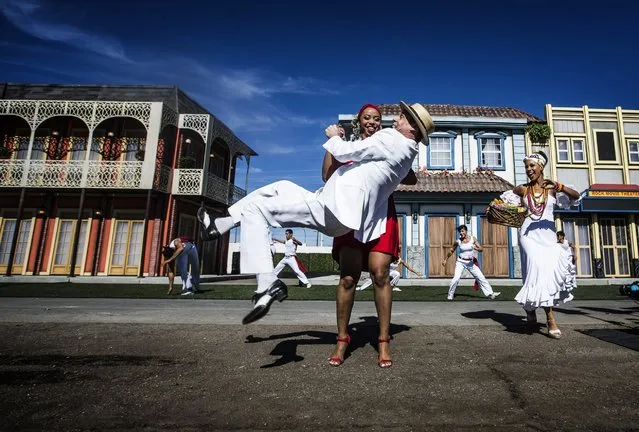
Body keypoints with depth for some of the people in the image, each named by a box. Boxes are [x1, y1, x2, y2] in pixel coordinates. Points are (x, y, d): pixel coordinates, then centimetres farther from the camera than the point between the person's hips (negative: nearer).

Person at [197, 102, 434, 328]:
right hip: (337, 212, 10)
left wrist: (334, 137, 10)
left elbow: (345, 152, -11)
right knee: (280, 187, 21)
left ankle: (268, 285, -12)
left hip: (332, 210, -10)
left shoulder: (391, 138, -9)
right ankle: (220, 226, 26)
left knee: (255, 209, -7)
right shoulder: (406, 153, 18)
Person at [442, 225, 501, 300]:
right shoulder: (458, 241, -8)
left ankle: (490, 293, 17)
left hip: (470, 262, 2)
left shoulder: (473, 239, -5)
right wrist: (445, 260, 11)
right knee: (456, 278, -17)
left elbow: (481, 249, -5)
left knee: (481, 277, 4)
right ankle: (450, 295, -2)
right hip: (461, 262, -2)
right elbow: (451, 251, 6)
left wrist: (475, 248, -28)